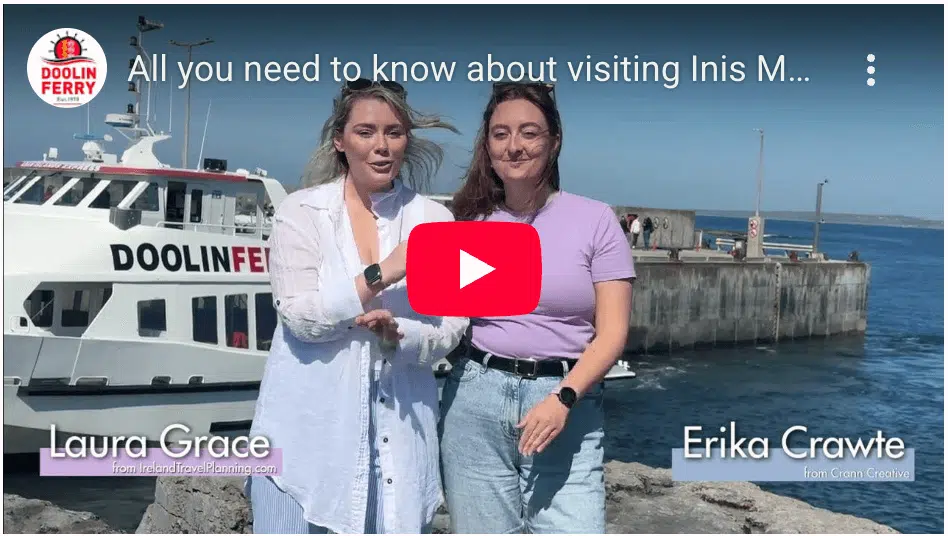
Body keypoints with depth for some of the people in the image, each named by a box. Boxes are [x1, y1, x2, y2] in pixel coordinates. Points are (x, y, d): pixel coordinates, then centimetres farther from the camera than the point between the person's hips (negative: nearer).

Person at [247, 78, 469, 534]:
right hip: (308, 430, -1)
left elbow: (450, 330, 0)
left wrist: (395, 333, -19)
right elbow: (301, 316, -11)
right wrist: (383, 272, -19)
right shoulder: (300, 211, -1)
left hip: (398, 435, 2)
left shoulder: (435, 220, 4)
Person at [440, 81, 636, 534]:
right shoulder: (469, 222, 7)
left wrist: (563, 398, -17)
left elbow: (612, 333, -3)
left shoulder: (595, 219, 0)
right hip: (475, 399, 2)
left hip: (566, 400, -2)